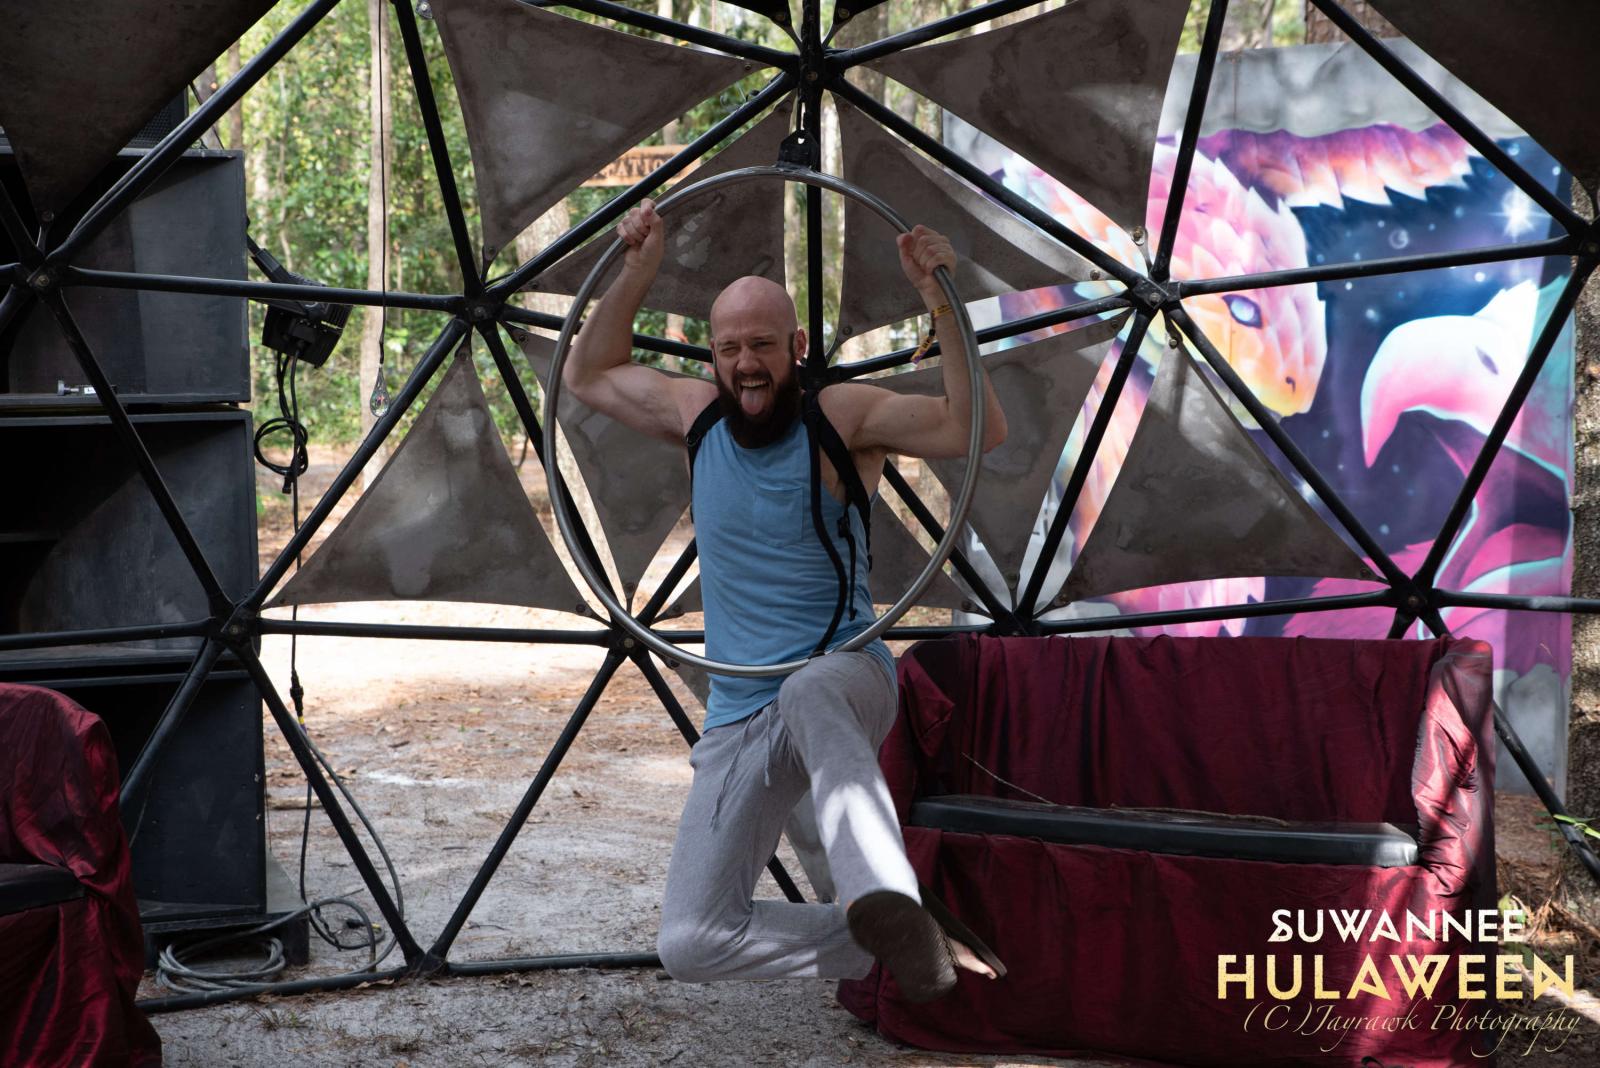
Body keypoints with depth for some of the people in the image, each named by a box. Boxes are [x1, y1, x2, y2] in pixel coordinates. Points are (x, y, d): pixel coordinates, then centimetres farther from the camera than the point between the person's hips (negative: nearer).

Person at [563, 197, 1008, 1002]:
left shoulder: (844, 418, -7)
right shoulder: (696, 414, 8)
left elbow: (977, 429, -20)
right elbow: (587, 375, 21)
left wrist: (942, 307, -28)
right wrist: (638, 271, 9)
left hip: (844, 674, -5)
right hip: (736, 723, 5)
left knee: (809, 696, -46)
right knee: (688, 944, -9)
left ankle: (889, 902, -55)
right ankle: (902, 939, 0)